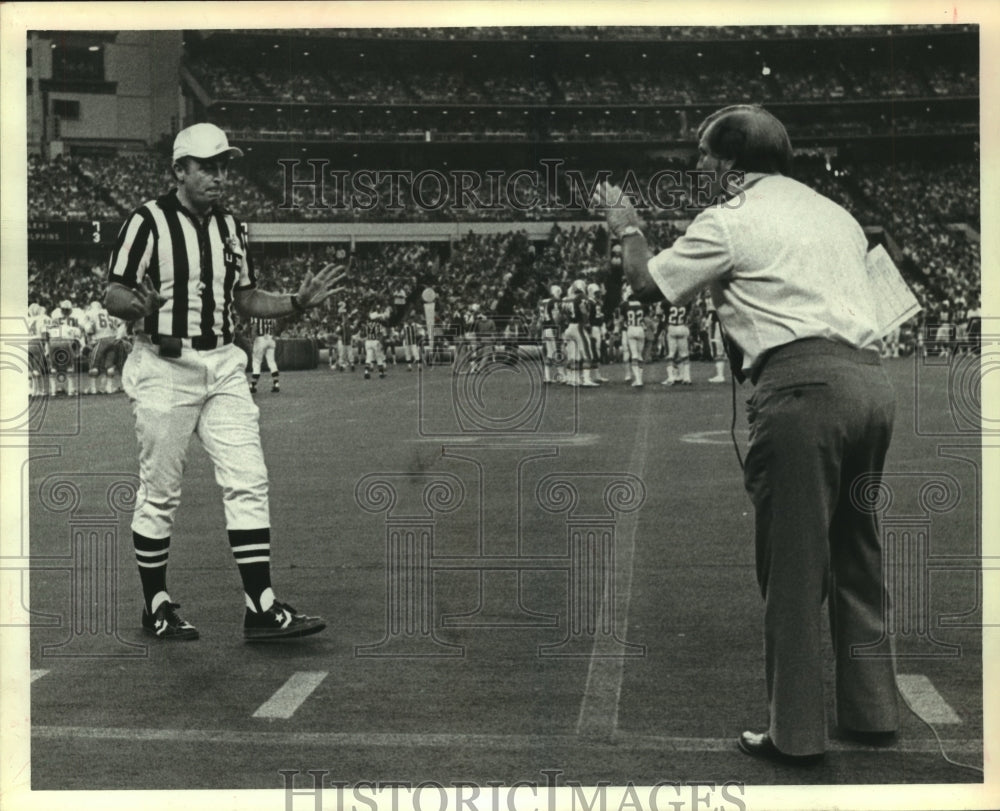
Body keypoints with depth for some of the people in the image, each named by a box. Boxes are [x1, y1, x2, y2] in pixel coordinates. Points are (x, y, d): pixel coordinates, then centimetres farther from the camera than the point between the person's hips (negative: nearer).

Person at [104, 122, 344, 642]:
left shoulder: (230, 226, 14)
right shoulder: (148, 221, -5)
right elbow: (112, 296, -7)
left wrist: (299, 302, 4)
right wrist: (139, 302, -29)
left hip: (223, 367, 6)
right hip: (164, 368, -5)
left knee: (248, 481, -3)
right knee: (159, 494, 2)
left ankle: (261, 608, 0)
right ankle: (155, 608, 18)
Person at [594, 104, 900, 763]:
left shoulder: (730, 221, 2)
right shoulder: (836, 213, 24)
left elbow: (649, 283, 10)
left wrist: (627, 227, 29)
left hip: (804, 383, -7)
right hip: (872, 379, 8)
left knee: (794, 566, 0)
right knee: (859, 557, 17)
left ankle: (797, 733, 7)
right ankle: (873, 712, 25)